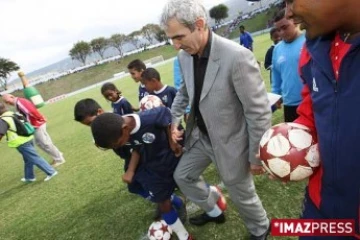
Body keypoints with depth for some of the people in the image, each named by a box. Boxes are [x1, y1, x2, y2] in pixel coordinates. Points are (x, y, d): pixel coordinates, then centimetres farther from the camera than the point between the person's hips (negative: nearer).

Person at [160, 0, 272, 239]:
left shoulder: (237, 57, -29)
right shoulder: (185, 56, -7)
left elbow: (259, 112, -22)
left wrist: (256, 157, -14)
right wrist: (174, 120, 3)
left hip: (229, 142, -6)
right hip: (200, 136, 7)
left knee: (242, 195, 14)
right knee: (183, 176, 22)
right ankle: (214, 211, 49)